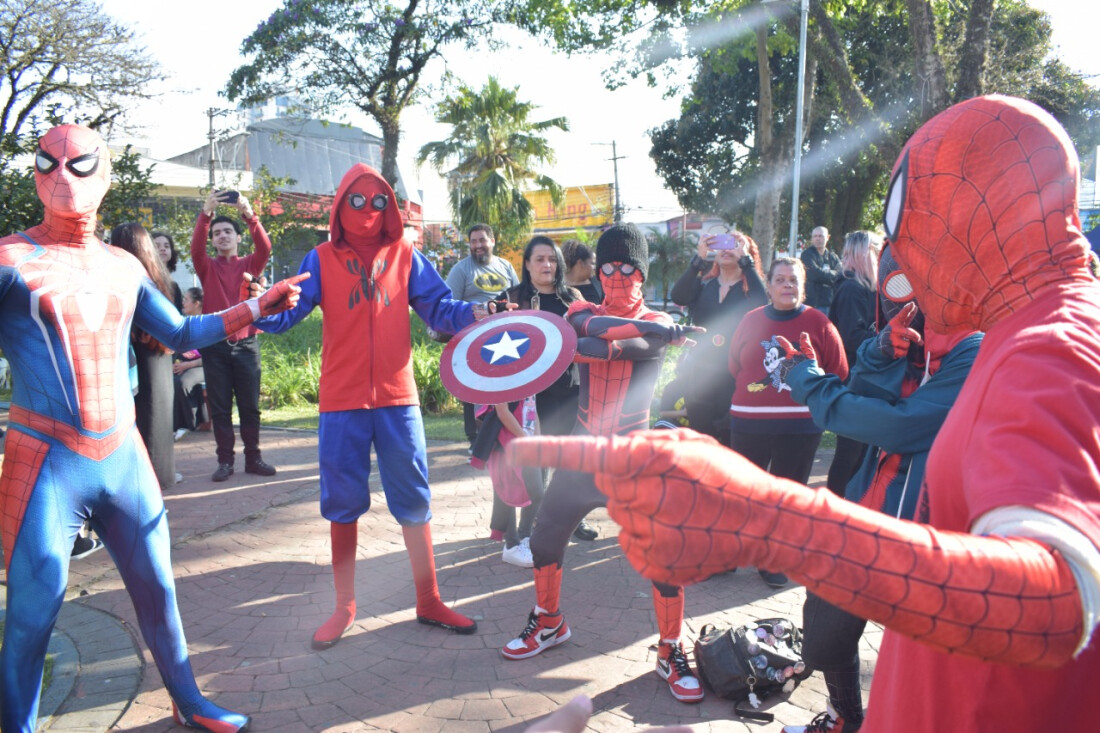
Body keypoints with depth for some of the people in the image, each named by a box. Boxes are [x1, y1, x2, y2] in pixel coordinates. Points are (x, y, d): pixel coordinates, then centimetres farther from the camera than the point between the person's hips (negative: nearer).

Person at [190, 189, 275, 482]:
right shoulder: (207, 266, 8)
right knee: (220, 407, 3)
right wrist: (206, 212, -25)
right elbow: (196, 247, -11)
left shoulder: (249, 264, 8)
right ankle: (225, 460, 9)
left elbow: (265, 248, -11)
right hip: (214, 345, 0)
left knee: (250, 405, 4)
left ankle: (253, 458, 12)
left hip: (246, 343, 0)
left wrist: (249, 214, -25)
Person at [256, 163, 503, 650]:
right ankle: (344, 607, 26)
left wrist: (471, 313, -21)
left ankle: (428, 602, 22)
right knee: (343, 503, 9)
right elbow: (291, 309, -7)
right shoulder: (322, 259, 4)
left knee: (413, 500, 7)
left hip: (397, 396, 0)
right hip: (342, 400, 0)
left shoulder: (405, 255, 6)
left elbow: (437, 308, -1)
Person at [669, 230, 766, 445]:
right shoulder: (703, 284, 8)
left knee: (732, 439, -1)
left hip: (736, 374, -3)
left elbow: (762, 301, -22)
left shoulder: (752, 287, 2)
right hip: (700, 372, 3)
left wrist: (744, 258, -19)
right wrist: (699, 257, -19)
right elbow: (678, 297, -12)